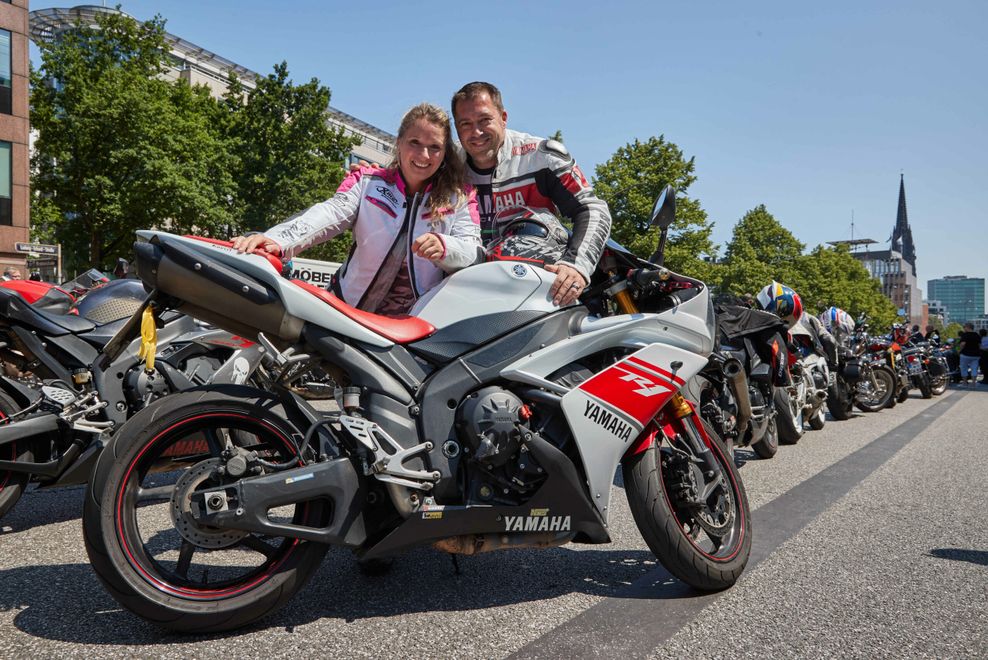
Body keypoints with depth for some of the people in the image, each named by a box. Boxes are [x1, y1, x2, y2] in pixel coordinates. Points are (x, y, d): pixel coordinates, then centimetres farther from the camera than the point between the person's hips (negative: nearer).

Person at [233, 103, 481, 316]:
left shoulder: (459, 198, 7)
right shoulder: (366, 182, 8)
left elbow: (473, 251, -5)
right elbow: (330, 213, -9)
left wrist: (443, 247, -30)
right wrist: (277, 240, -29)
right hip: (352, 311, 0)